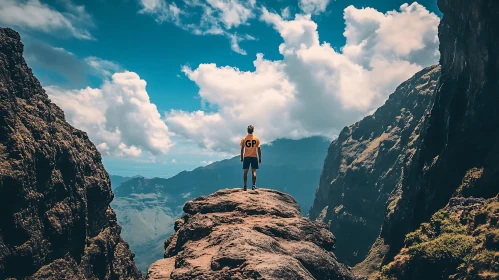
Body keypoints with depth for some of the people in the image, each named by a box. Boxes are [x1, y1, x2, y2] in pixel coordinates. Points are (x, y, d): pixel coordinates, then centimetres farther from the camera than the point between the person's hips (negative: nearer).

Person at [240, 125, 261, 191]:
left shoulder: (244, 139, -1)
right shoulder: (256, 139, -2)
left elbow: (242, 149, 1)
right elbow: (259, 149, -2)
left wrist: (242, 158, 10)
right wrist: (260, 158, 5)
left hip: (246, 157, 1)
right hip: (254, 157, 0)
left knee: (245, 171, 5)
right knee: (254, 171, 3)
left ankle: (245, 186, 3)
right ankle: (254, 186, -1)